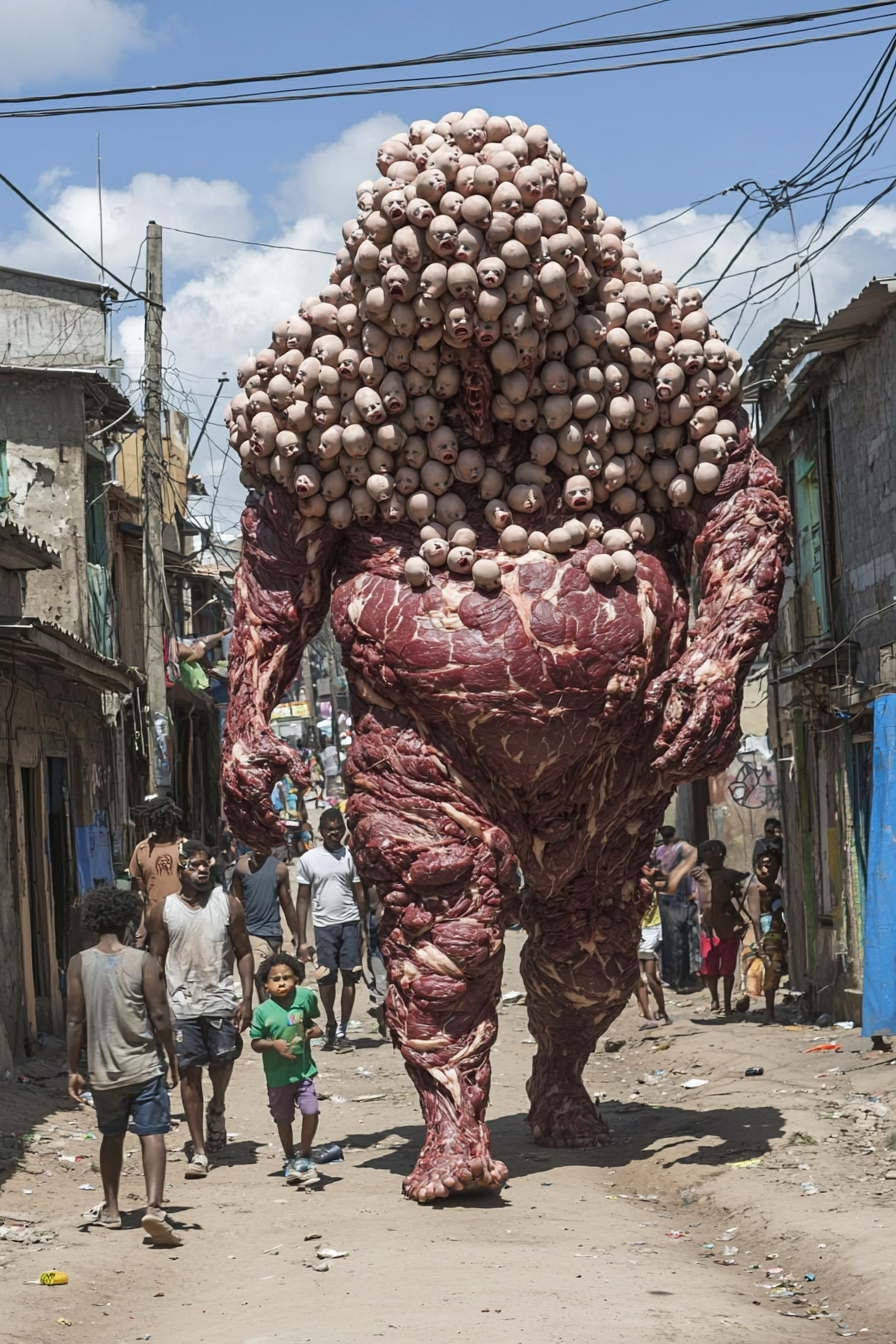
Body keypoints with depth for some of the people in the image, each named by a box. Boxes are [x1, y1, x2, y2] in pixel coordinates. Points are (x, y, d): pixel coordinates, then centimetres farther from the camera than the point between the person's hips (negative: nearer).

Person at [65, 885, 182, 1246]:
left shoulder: (79, 964, -3)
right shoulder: (142, 962, -9)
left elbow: (75, 1021, -2)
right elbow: (159, 1017, -8)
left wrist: (73, 1070, 6)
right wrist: (173, 1057, 5)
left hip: (103, 1070, 3)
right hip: (144, 1067, -3)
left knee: (112, 1137, 20)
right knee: (152, 1135, -3)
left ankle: (111, 1209, 29)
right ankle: (154, 1206, -20)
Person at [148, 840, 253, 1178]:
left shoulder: (228, 905, 1)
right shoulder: (163, 910, 2)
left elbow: (243, 953, 4)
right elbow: (157, 959, 6)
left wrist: (247, 999, -4)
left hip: (221, 1000, 0)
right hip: (182, 1004, 0)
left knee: (222, 1061, -3)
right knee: (189, 1072, -1)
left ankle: (217, 1108, 33)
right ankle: (199, 1152, 5)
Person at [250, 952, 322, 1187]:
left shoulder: (304, 998, -7)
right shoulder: (263, 1011, -13)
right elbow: (255, 1043, -7)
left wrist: (314, 1030, -6)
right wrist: (274, 1044, -23)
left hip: (303, 1070, 1)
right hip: (277, 1076, -1)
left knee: (311, 1111, -11)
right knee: (283, 1119, 14)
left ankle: (304, 1156, 11)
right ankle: (290, 1160, 36)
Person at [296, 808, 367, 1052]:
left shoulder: (350, 856, 6)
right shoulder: (308, 859, 3)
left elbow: (360, 895, 10)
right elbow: (303, 899, 5)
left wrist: (363, 929, 3)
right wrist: (302, 940, 1)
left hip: (350, 924, 0)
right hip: (324, 925, 0)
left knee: (350, 977, -3)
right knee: (326, 979, 3)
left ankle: (342, 1031, 4)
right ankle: (330, 1026, 22)